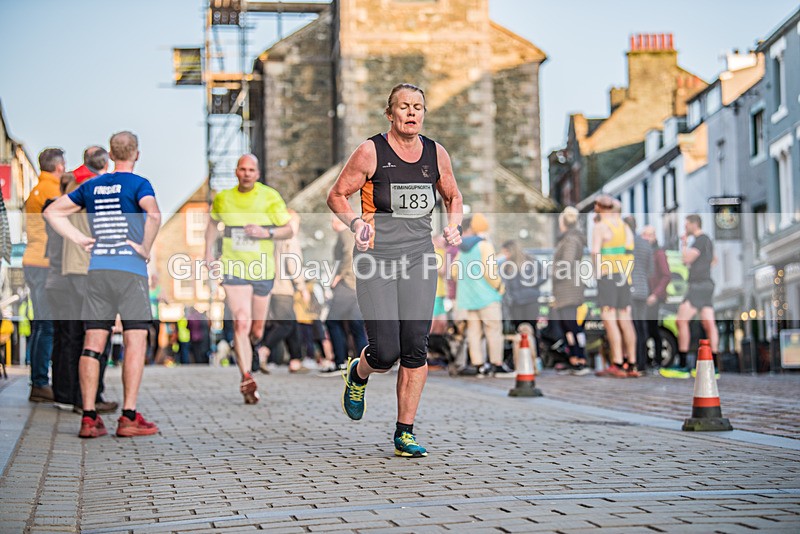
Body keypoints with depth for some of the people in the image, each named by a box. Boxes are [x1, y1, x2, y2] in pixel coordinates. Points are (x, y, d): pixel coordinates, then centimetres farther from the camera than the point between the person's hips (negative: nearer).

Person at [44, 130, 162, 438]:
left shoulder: (92, 186, 14)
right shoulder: (138, 184, -3)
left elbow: (53, 212, 21)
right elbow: (154, 214, -23)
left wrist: (80, 239, 14)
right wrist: (145, 248, -10)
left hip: (97, 269, 5)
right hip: (130, 269, -5)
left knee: (93, 342, 4)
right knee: (136, 340, -1)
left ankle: (89, 417, 2)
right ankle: (129, 417, -6)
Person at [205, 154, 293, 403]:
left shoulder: (270, 197, -4)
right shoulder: (223, 198, 2)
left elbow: (288, 230, -1)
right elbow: (213, 222, 23)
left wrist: (267, 233, -19)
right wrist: (208, 252, 14)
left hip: (263, 271, 1)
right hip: (234, 270, -1)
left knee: (256, 331, 11)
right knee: (241, 323, -19)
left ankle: (243, 348, 48)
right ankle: (247, 379, -18)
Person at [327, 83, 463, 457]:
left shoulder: (436, 154, 8)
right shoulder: (371, 152, -4)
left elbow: (453, 197, 23)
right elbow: (337, 195, 2)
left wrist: (454, 224, 4)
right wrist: (356, 222, -16)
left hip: (419, 257, 3)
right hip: (376, 257, -3)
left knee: (415, 347, -5)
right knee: (385, 352, -9)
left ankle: (405, 433, 7)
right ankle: (357, 374, 29)